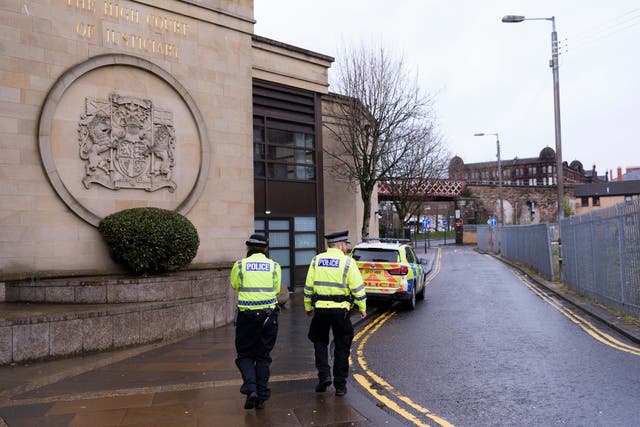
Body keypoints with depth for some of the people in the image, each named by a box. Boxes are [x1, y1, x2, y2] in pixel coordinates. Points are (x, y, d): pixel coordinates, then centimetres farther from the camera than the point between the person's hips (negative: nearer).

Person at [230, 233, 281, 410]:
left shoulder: (240, 265, -2)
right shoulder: (274, 266, 2)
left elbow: (235, 285, 13)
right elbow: (277, 289, 6)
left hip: (246, 316, -1)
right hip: (268, 316, 2)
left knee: (245, 355, 12)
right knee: (263, 357, 12)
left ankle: (250, 389, -7)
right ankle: (262, 397, 13)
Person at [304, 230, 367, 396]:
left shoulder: (316, 260, 5)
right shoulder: (347, 262, -6)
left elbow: (308, 287, 7)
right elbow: (358, 288, -7)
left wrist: (308, 307, 17)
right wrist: (362, 308, 3)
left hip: (320, 308, 2)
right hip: (340, 309, -2)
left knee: (320, 341, 21)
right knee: (341, 347, 9)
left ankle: (324, 375, 8)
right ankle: (340, 385, 15)